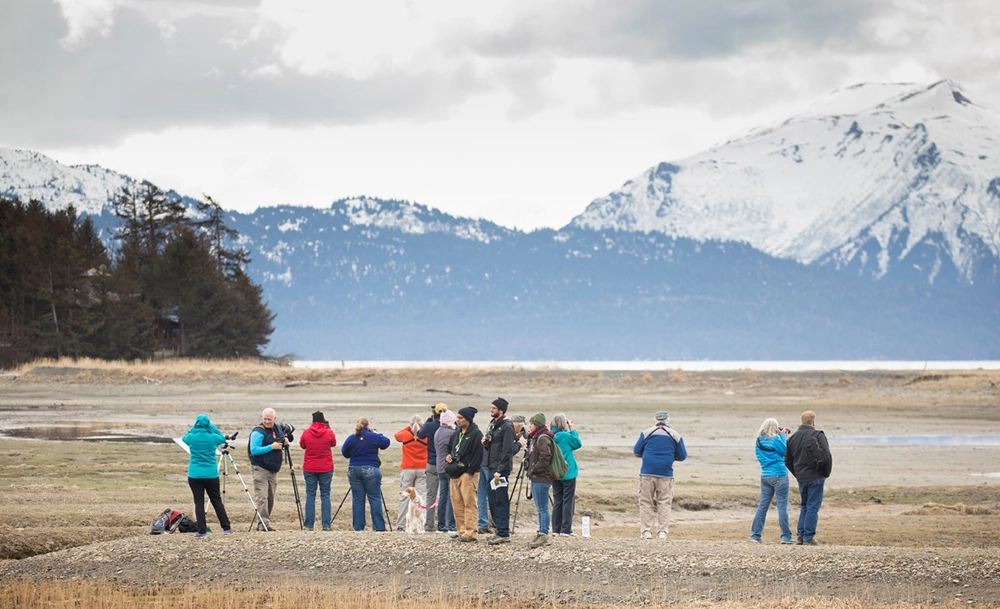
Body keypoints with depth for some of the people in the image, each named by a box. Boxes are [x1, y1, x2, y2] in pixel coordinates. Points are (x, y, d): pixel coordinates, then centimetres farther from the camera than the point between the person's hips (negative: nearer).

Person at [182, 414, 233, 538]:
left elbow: (185, 437, 19)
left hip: (194, 475, -1)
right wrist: (211, 427, 13)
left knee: (199, 503, 2)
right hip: (211, 475, 1)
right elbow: (222, 438, 17)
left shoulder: (191, 438, -5)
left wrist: (194, 428, 14)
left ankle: (202, 531, -3)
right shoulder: (213, 438, -5)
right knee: (217, 501, 11)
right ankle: (227, 528, 15)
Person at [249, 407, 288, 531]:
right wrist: (271, 447, -23)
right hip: (260, 469, -8)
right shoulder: (258, 432, -14)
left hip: (273, 469, 8)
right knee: (262, 497, -13)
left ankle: (264, 523, 20)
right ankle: (263, 524, -16)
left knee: (270, 498, 12)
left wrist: (285, 440, 4)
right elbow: (254, 450, -20)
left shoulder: (278, 428, 7)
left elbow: (288, 428, 27)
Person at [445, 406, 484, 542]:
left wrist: (470, 471, -19)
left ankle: (470, 533, -12)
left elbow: (478, 455, -14)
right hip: (455, 473, 9)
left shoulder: (476, 434, -8)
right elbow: (449, 448, 32)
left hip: (469, 473, -9)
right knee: (457, 504, 9)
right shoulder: (457, 434, 19)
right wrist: (448, 456, 9)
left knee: (469, 503, -10)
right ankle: (461, 531, 15)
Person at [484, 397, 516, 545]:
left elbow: (507, 450, -16)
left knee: (501, 501, -8)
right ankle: (499, 530, 16)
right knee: (492, 500, 10)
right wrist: (485, 443, 2)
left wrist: (500, 470, -21)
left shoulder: (507, 426, -11)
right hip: (491, 467, 9)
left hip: (501, 468, -9)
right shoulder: (493, 425, 17)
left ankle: (503, 534, -7)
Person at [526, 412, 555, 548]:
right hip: (536, 478, 10)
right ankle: (542, 534, 18)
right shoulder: (536, 438, 17)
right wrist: (531, 471, 14)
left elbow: (545, 458, -22)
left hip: (541, 478, -10)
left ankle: (544, 534, -6)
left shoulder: (543, 439, -14)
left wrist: (534, 470, -15)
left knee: (542, 508, -7)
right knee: (540, 508, 13)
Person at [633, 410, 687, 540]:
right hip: (666, 474, 0)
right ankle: (662, 531, 1)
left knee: (646, 502, 5)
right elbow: (682, 456, 8)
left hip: (647, 472, 0)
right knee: (664, 503, 6)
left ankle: (646, 531, 1)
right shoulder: (675, 435, 4)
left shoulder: (647, 432, 2)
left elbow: (636, 451, 5)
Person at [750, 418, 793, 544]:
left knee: (762, 505, 11)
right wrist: (784, 437, 2)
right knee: (782, 506, -1)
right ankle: (786, 536, 0)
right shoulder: (775, 439, -14)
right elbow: (785, 452, -6)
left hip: (765, 476, 6)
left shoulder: (759, 441, 6)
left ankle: (755, 535, 10)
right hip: (779, 476, -6)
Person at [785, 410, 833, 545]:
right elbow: (826, 457, -16)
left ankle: (801, 535, 13)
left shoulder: (793, 437, 8)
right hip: (815, 477, -6)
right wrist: (826, 474, -2)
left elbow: (787, 461, 12)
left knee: (805, 506, 18)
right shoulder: (817, 435, -10)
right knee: (813, 507, -1)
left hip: (801, 478, 6)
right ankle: (808, 538, -3)